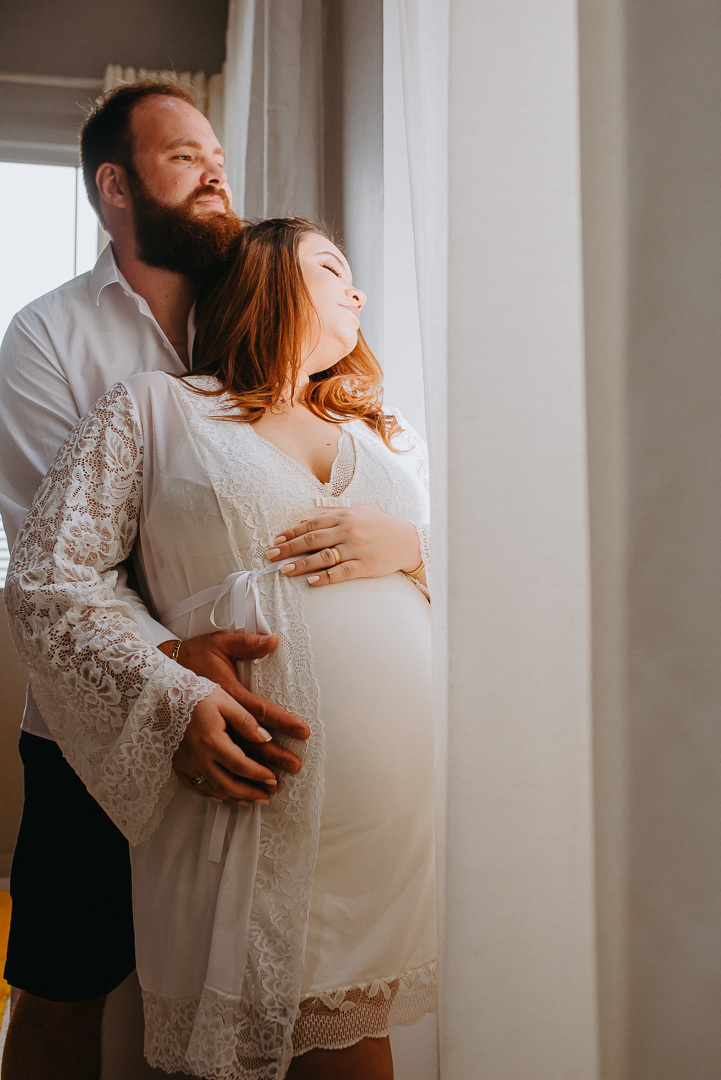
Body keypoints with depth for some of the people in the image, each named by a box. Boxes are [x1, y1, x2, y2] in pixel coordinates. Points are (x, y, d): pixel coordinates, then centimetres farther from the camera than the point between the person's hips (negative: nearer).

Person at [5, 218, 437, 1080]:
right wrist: (180, 705, -16)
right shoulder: (158, 408, 6)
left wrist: (411, 546, -2)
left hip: (407, 792, 5)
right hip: (262, 798, -4)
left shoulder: (388, 434, 22)